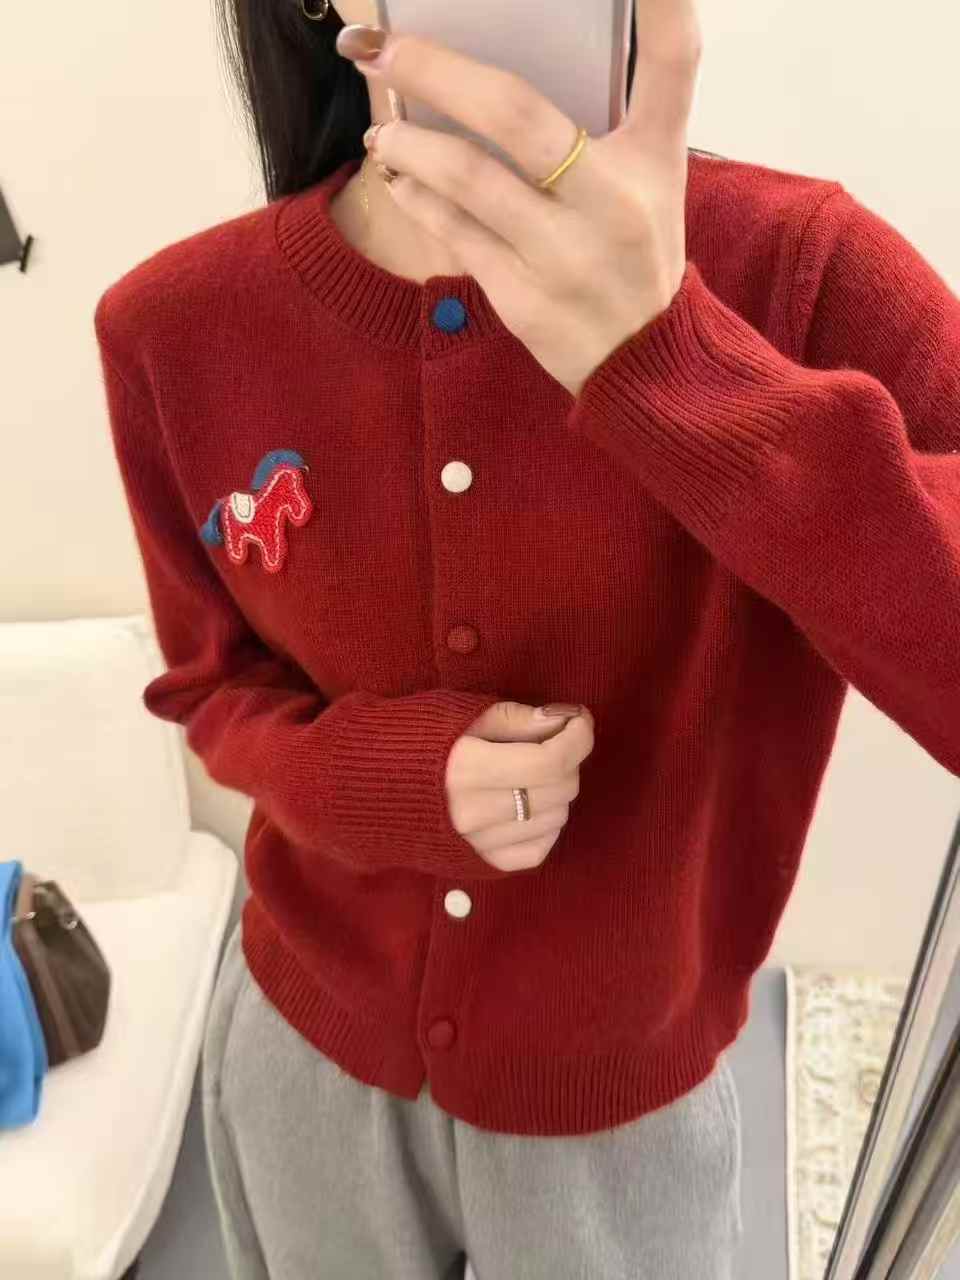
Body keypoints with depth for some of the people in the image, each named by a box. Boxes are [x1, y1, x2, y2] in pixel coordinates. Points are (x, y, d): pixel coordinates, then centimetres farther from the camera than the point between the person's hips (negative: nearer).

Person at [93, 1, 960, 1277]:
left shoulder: (804, 272, -21)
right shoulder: (175, 326, -13)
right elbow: (215, 686, -1)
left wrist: (664, 354, -41)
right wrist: (396, 775, -22)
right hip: (306, 1047, 3)